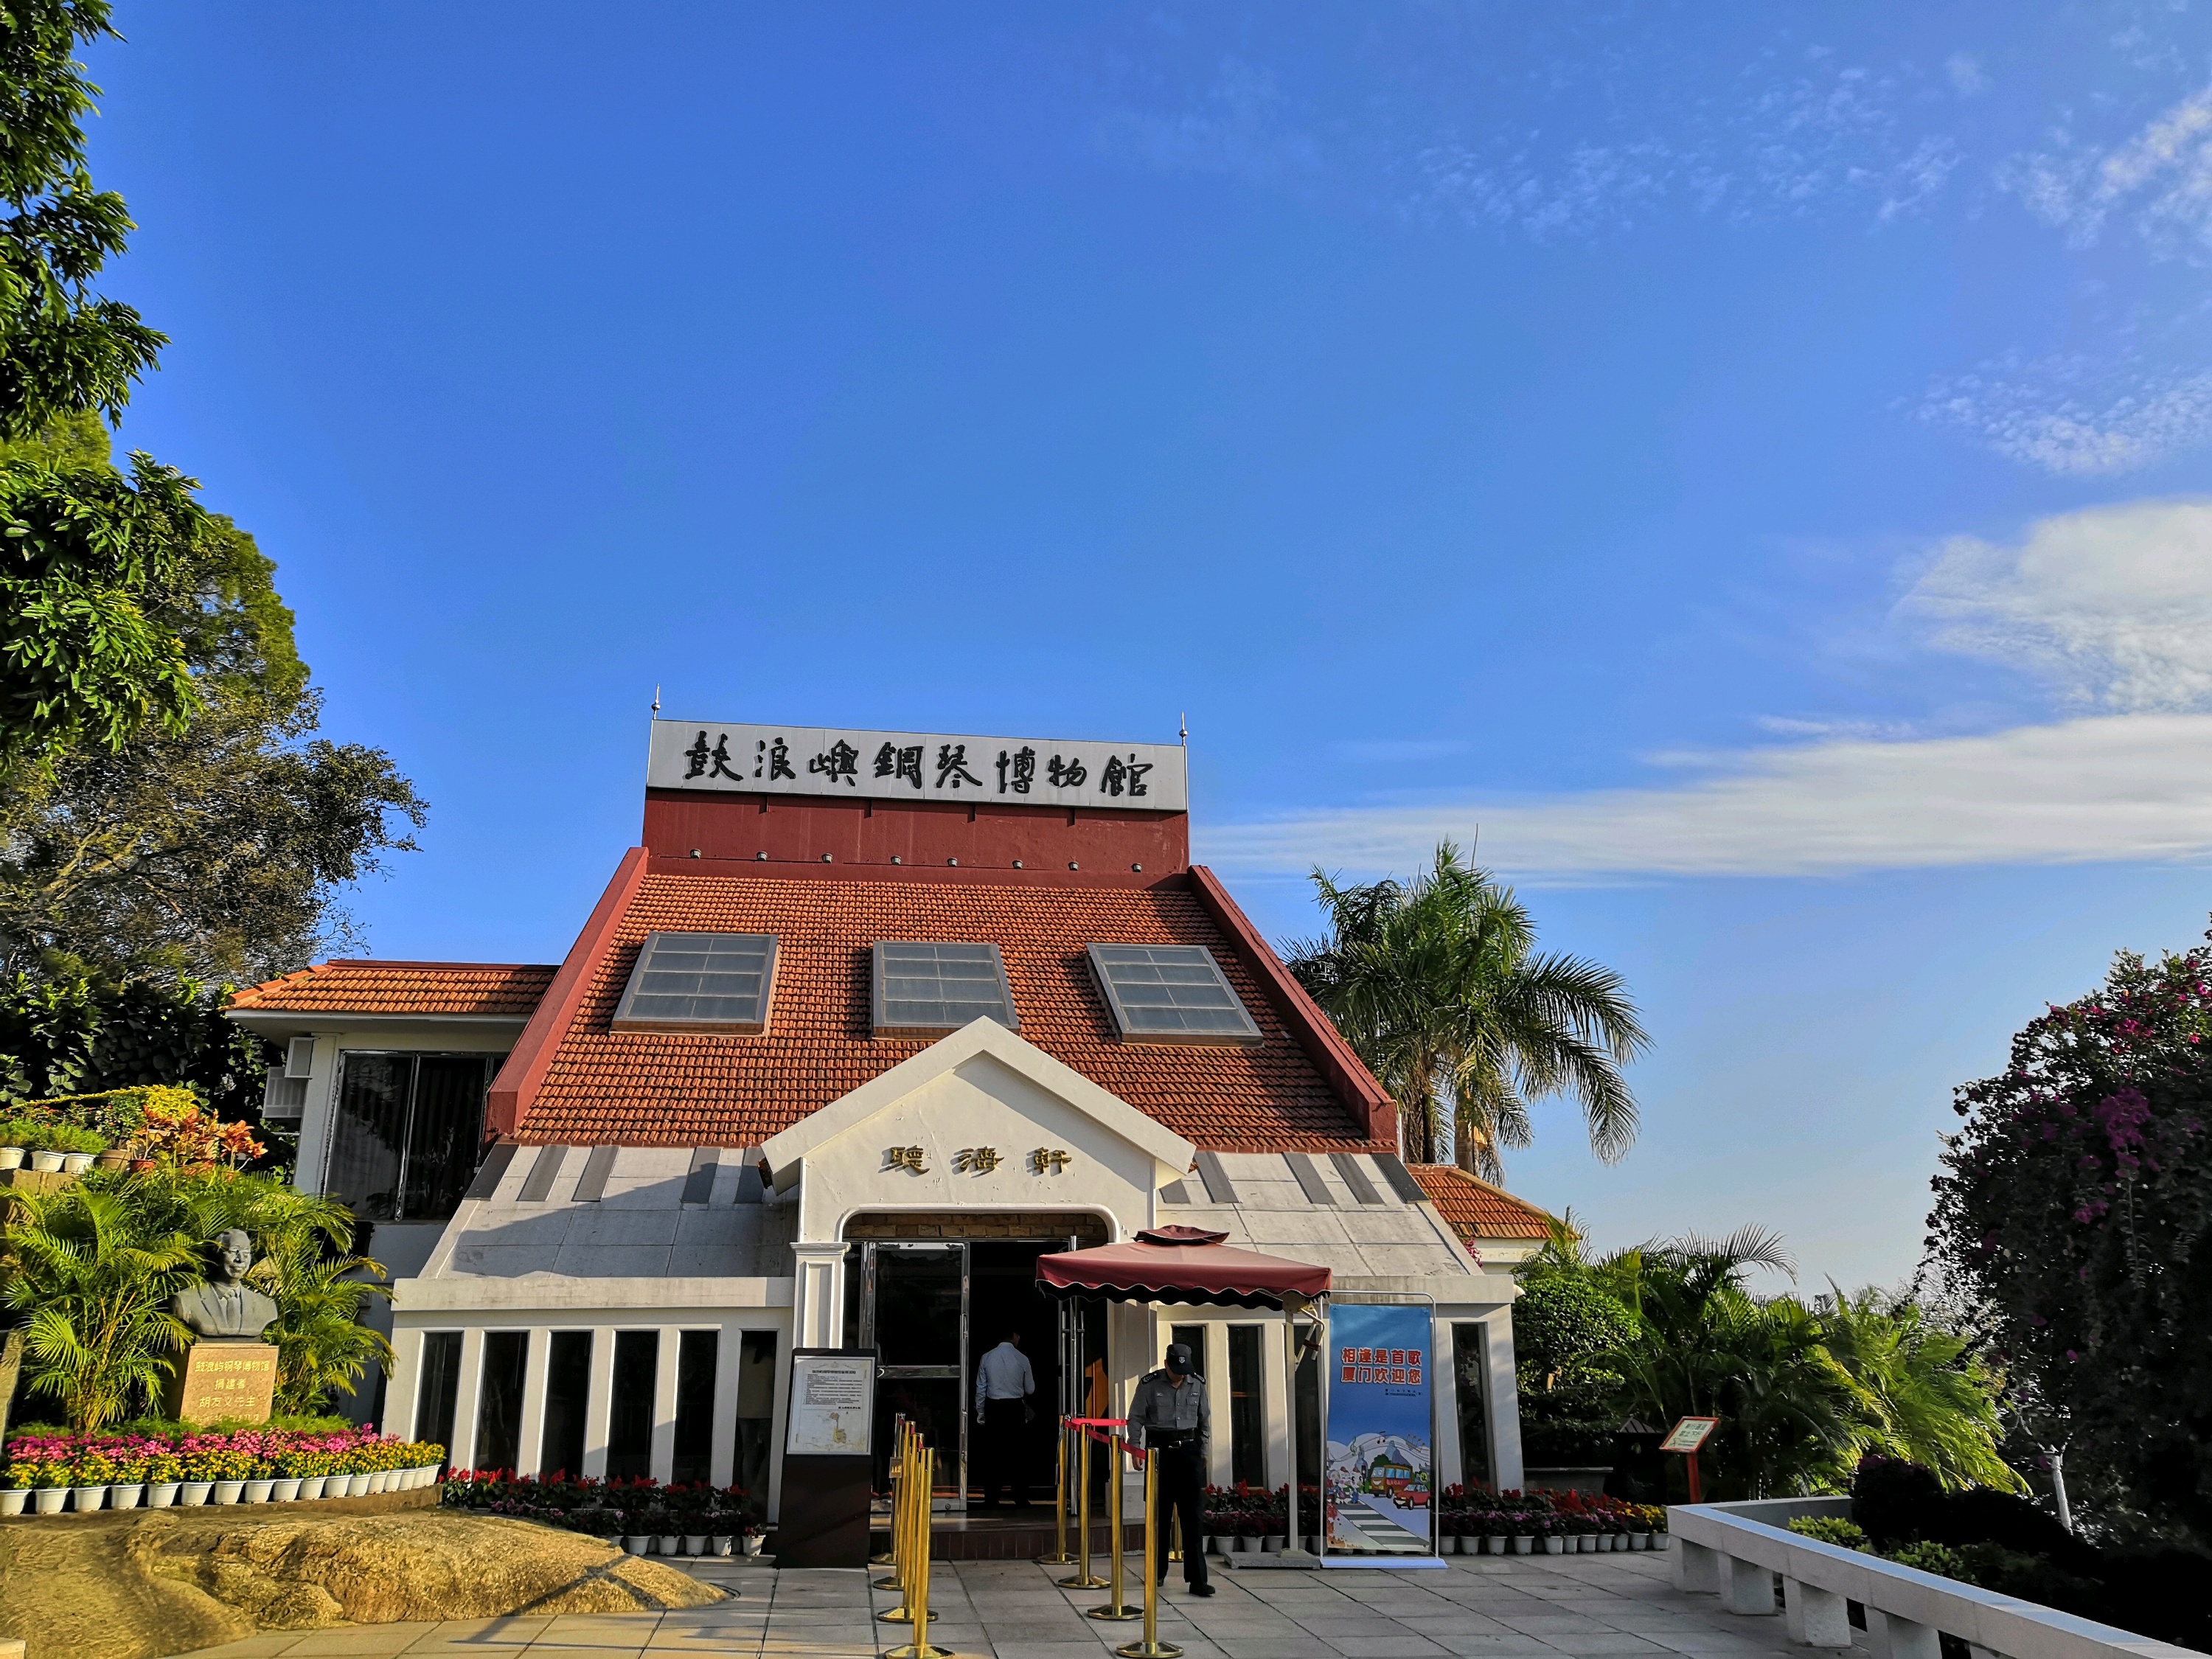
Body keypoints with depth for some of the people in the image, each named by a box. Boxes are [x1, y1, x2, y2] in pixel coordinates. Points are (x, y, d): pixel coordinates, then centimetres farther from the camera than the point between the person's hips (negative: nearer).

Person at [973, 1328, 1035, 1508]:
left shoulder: (986, 1358, -1)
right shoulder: (1022, 1359, -6)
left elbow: (981, 1389, 3)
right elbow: (1030, 1390, 3)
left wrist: (980, 1413, 12)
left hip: (993, 1408, 2)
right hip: (1015, 1407, -1)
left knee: (993, 1453, 7)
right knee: (1018, 1454, 6)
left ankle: (991, 1500, 7)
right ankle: (1021, 1499, 6)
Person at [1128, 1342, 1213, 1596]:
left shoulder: (1197, 1384, 4)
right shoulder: (1150, 1384, -4)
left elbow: (1205, 1420, 14)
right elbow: (1135, 1418, 2)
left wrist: (1203, 1451, 13)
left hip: (1189, 1451, 1)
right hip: (1159, 1452, -1)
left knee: (1192, 1516, -4)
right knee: (1159, 1513, 7)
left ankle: (1197, 1579, -4)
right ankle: (1157, 1572, 22)